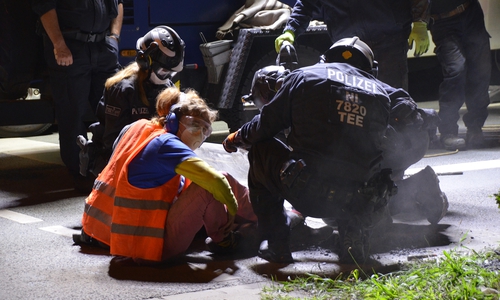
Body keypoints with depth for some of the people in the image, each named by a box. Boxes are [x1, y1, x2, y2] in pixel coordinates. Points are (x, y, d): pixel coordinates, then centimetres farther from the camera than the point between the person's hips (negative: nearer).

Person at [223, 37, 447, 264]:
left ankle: (276, 245, 21)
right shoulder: (385, 92, 17)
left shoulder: (303, 77, 13)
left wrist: (238, 138, 38)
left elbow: (267, 123, 16)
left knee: (261, 149, 26)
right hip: (361, 202, 2)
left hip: (307, 194, -2)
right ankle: (354, 236, 9)